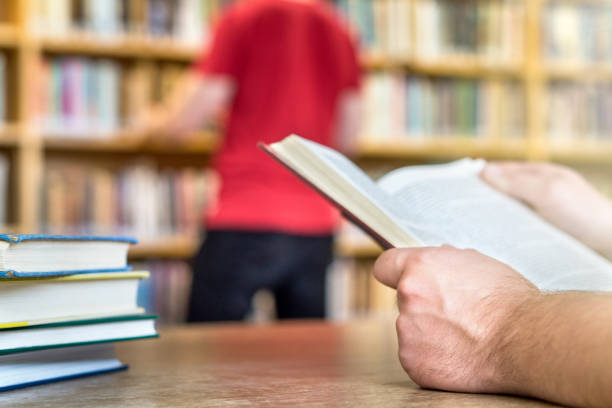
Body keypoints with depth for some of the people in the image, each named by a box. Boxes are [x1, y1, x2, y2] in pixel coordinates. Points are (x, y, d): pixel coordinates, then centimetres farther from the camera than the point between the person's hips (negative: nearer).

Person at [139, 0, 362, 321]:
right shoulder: (340, 32, 10)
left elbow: (186, 120, -5)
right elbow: (347, 138, 14)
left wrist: (153, 121, 17)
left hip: (245, 219, -5)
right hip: (316, 224, 5)